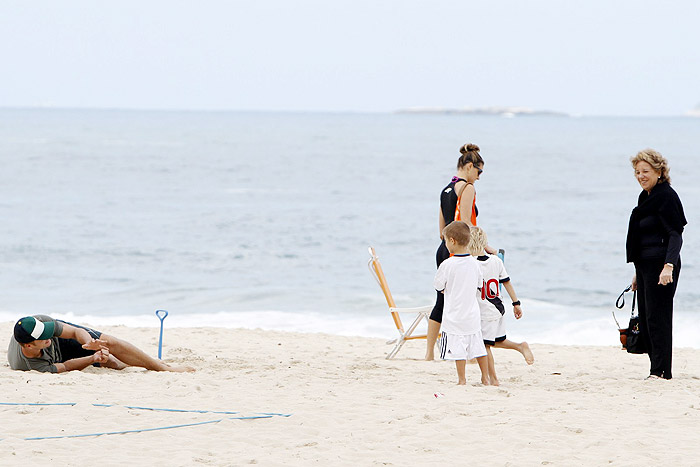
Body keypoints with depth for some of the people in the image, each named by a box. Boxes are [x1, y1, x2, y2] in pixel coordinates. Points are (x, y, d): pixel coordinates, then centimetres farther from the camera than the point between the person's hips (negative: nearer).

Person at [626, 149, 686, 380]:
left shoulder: (666, 196, -12)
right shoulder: (646, 197, 16)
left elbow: (676, 236, -19)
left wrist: (668, 266, -31)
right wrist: (638, 273, 25)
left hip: (660, 266, -10)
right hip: (645, 266, 10)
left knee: (657, 318, -9)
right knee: (645, 321, 9)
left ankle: (661, 371, -7)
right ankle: (659, 370, 13)